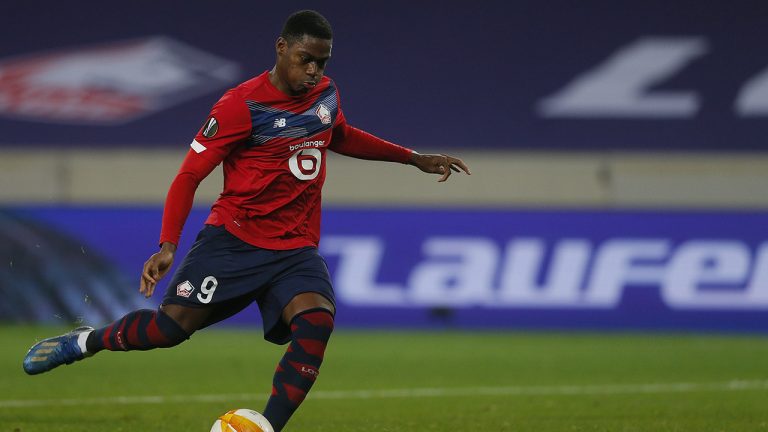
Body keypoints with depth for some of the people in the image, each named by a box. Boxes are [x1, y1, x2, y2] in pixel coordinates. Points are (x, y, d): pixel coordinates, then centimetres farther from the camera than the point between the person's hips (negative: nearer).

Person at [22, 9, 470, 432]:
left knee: (317, 320, -25)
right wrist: (168, 245, -23)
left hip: (296, 250, 4)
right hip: (234, 238, -4)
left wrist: (414, 158, 30)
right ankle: (83, 342, 16)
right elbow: (190, 175, -12)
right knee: (172, 325, -14)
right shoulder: (242, 105, -12)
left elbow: (341, 137, 32)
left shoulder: (326, 93, 7)